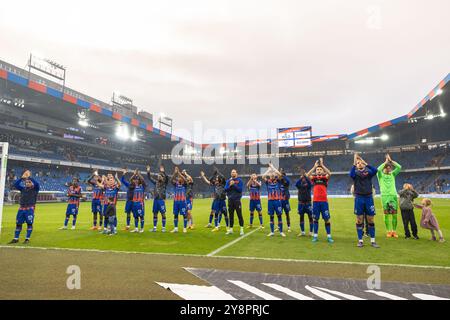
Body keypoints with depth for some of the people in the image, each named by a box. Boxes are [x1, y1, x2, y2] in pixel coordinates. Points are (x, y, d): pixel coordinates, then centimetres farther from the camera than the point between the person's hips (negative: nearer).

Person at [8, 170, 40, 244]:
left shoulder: (35, 189, 2)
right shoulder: (23, 188, 13)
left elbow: (37, 184, -19)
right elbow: (15, 185, 0)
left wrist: (29, 177, -15)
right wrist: (22, 178, -10)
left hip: (30, 208, -4)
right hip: (21, 208, 4)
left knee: (29, 223, -3)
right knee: (18, 223, 9)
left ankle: (27, 239, 5)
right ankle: (16, 239, 20)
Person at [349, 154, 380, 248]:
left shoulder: (368, 171, 8)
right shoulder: (355, 172, 6)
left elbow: (375, 170, -15)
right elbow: (351, 174, -18)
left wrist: (365, 163, -19)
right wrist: (354, 163, -24)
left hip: (368, 197, 1)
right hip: (359, 198, -1)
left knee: (371, 219, 4)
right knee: (359, 220, 2)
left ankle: (373, 241, 14)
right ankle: (360, 240, 10)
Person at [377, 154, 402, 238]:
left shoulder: (393, 174, 16)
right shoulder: (380, 174, 6)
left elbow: (399, 167, 3)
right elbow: (378, 169, -15)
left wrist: (391, 160, 2)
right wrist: (386, 161, -6)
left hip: (393, 195, 3)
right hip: (385, 195, -3)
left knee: (394, 214, 0)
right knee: (387, 214, -1)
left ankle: (394, 231, 7)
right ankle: (388, 231, 5)